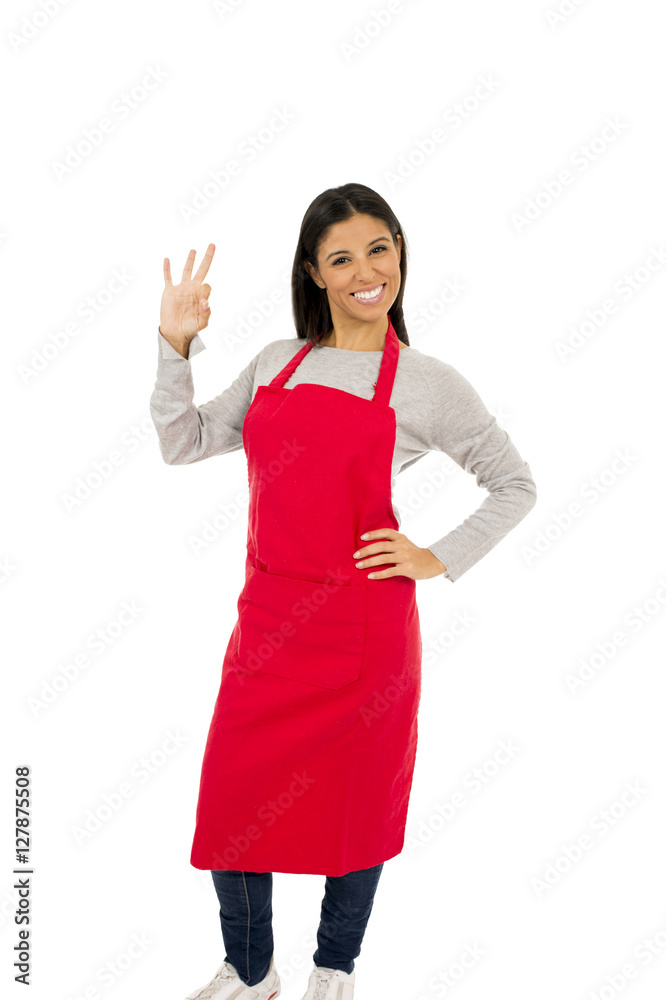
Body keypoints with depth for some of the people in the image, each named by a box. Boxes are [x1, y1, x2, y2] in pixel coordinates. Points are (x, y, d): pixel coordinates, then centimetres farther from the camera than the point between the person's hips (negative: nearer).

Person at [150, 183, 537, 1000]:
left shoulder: (425, 383, -2)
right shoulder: (276, 363, 10)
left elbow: (516, 485, 5)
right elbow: (183, 443, 12)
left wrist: (438, 559, -3)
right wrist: (175, 344, 1)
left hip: (363, 626, -3)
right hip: (268, 619, 3)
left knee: (357, 801, 11)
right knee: (232, 800, 6)